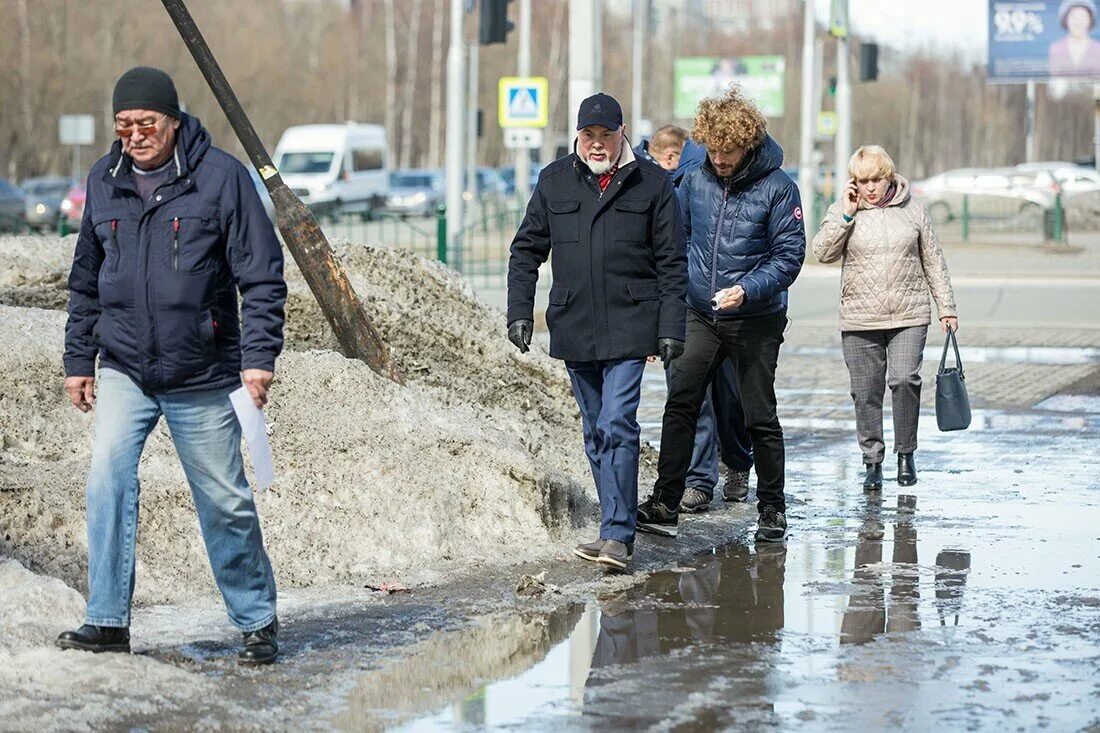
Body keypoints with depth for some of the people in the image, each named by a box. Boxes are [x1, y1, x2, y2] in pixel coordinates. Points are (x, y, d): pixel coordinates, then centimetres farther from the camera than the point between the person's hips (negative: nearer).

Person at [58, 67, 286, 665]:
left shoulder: (220, 176, -9)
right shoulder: (104, 180, 5)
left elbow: (262, 273, -7)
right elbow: (85, 279, 16)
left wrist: (259, 356, -14)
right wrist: (78, 359, 14)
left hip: (203, 378, -3)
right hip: (123, 372, 3)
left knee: (225, 503, 4)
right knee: (107, 480, -14)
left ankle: (257, 621, 20)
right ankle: (107, 620, -7)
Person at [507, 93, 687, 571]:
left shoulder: (651, 184, 1)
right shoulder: (555, 181, 8)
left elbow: (671, 263, 2)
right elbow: (526, 250, 14)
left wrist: (671, 327, -4)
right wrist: (519, 311, 4)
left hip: (628, 327, -4)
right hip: (573, 329, 4)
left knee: (616, 427, -14)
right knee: (595, 433, 10)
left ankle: (617, 536, -16)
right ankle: (617, 530, 19)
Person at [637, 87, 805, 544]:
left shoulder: (777, 187, -10)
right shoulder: (695, 182, 2)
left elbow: (789, 255, -10)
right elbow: (675, 236, 14)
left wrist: (747, 290, -23)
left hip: (756, 321, -4)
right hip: (700, 316, 4)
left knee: (760, 416, 3)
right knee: (680, 406, -2)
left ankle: (772, 509, 15)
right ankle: (665, 504, 1)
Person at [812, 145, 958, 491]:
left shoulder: (912, 209, 6)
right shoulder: (843, 211, 4)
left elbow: (933, 261, 11)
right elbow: (823, 252, -8)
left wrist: (947, 307, 10)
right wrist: (846, 215, -14)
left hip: (909, 318, 0)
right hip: (860, 322, 0)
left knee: (904, 381, -14)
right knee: (866, 394, 3)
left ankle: (906, 453, 2)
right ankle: (873, 462, 14)